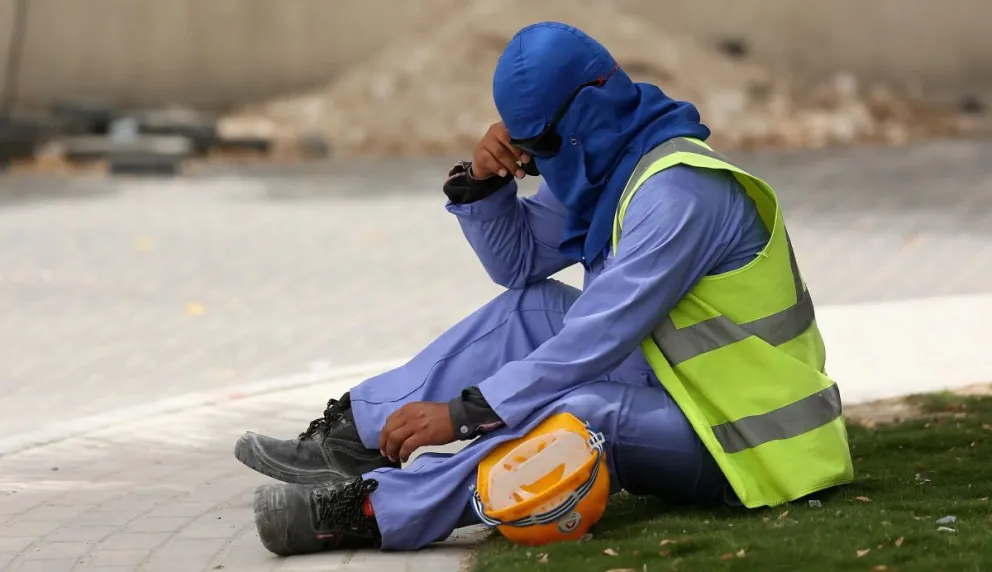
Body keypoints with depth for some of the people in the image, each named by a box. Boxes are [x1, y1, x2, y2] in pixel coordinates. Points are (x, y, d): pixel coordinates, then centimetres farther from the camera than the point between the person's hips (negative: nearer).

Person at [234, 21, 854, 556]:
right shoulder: (606, 166, 8)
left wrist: (463, 412, -26)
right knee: (527, 310, 7)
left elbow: (599, 339, -27)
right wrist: (483, 182, -5)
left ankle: (373, 510, -33)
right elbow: (519, 262, 16)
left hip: (744, 442, -10)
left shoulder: (679, 190, -22)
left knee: (578, 411, -35)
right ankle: (356, 436, 2)